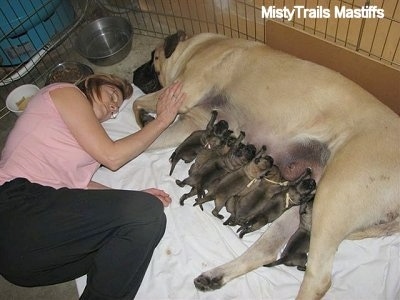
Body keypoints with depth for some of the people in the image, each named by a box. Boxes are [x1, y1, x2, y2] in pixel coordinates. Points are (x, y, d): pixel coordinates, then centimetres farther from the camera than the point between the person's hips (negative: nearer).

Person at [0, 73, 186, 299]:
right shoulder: (65, 92, 8)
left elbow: (74, 180, 13)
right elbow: (111, 157, -2)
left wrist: (135, 199, 3)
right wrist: (162, 120, 7)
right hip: (20, 207, -9)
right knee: (148, 214, -19)